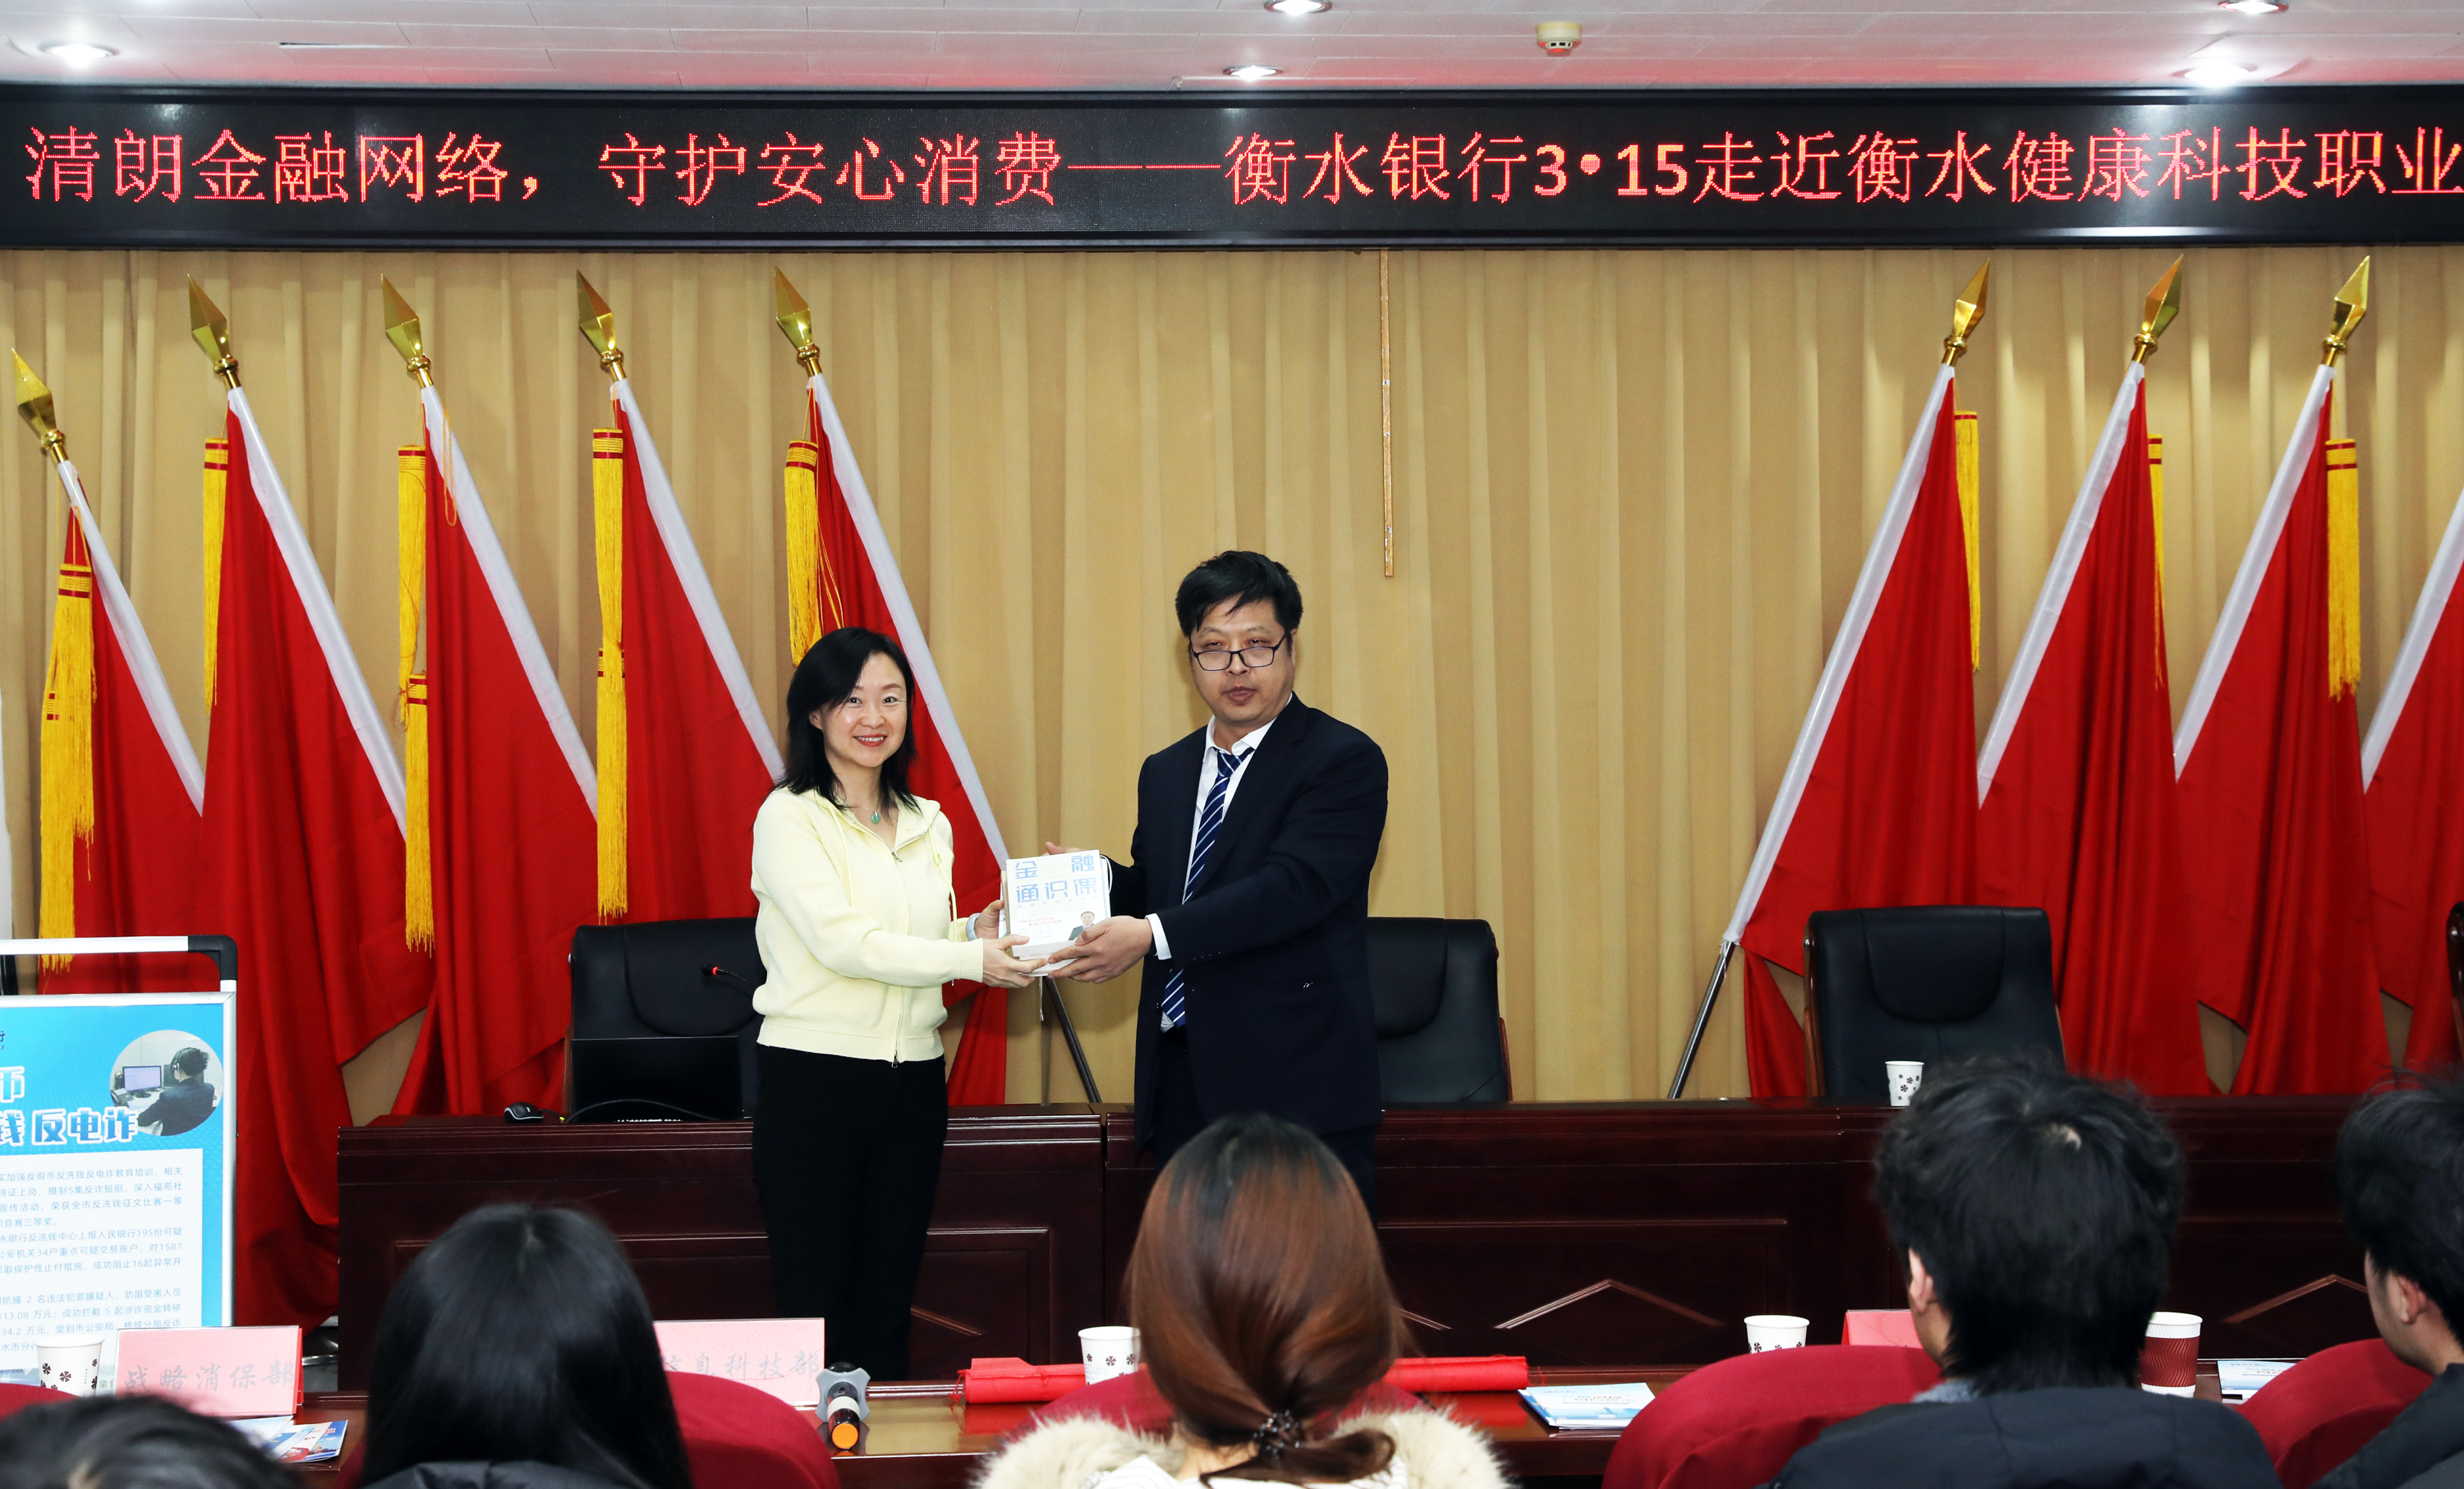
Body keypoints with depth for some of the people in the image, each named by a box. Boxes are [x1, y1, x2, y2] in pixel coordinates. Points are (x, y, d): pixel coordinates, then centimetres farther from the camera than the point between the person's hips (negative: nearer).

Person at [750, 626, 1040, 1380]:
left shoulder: (927, 825, 14)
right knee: (813, 1304, -2)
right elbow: (842, 942, -16)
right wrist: (972, 960, -16)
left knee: (887, 1305, 10)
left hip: (911, 1083, 6)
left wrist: (975, 932, -1)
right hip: (813, 1077, -6)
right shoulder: (789, 818, -6)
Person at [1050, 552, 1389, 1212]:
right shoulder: (1165, 773, 18)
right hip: (1181, 1085, 6)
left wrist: (1153, 934, -25)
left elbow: (1293, 887, -18)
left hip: (1294, 1085, -6)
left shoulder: (1344, 761, -6)